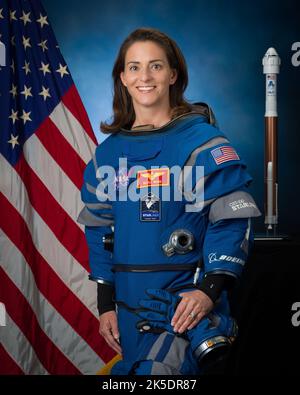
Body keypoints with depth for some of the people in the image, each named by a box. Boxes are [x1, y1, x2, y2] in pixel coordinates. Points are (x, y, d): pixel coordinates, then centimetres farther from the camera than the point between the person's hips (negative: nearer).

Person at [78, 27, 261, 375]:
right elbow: (99, 230, 15)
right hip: (129, 307, 6)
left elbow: (232, 221, -10)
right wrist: (106, 304, 11)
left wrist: (210, 289, -20)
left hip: (186, 299, -6)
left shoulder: (202, 142, -6)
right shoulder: (108, 152, 10)